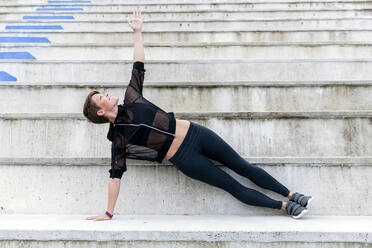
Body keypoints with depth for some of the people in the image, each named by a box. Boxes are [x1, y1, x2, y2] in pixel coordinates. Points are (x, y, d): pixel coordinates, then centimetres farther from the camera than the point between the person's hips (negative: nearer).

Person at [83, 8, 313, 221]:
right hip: (185, 158, -4)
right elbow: (116, 174, -5)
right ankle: (284, 206, 11)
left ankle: (291, 195, 17)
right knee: (235, 187, -1)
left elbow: (139, 65, 14)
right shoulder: (119, 137, -5)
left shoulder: (131, 99, 7)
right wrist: (109, 212, -6)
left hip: (195, 132, 4)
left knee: (245, 167, 7)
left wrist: (137, 32, 17)